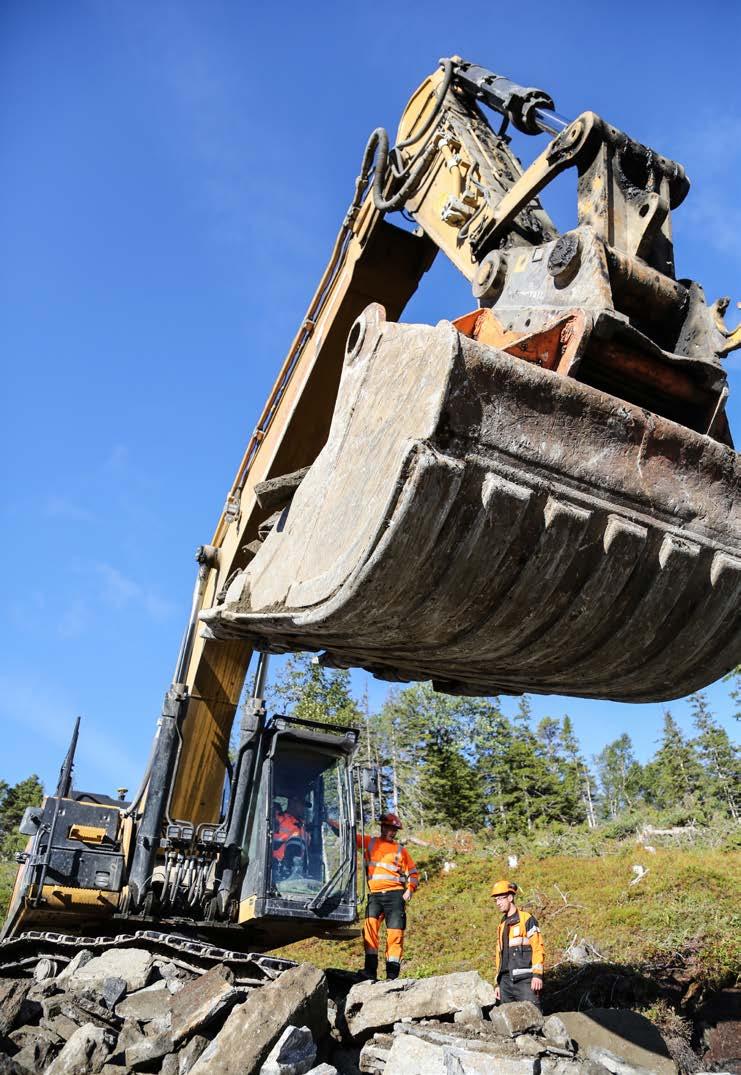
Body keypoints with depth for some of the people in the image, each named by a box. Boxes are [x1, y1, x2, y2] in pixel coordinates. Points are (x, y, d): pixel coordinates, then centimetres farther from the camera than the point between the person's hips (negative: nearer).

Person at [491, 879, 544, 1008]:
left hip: (524, 980, -7)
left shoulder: (527, 919, -2)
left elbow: (538, 948, -8)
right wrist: (498, 983, 19)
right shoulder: (502, 925, 19)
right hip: (506, 982, 7)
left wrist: (537, 974, -16)